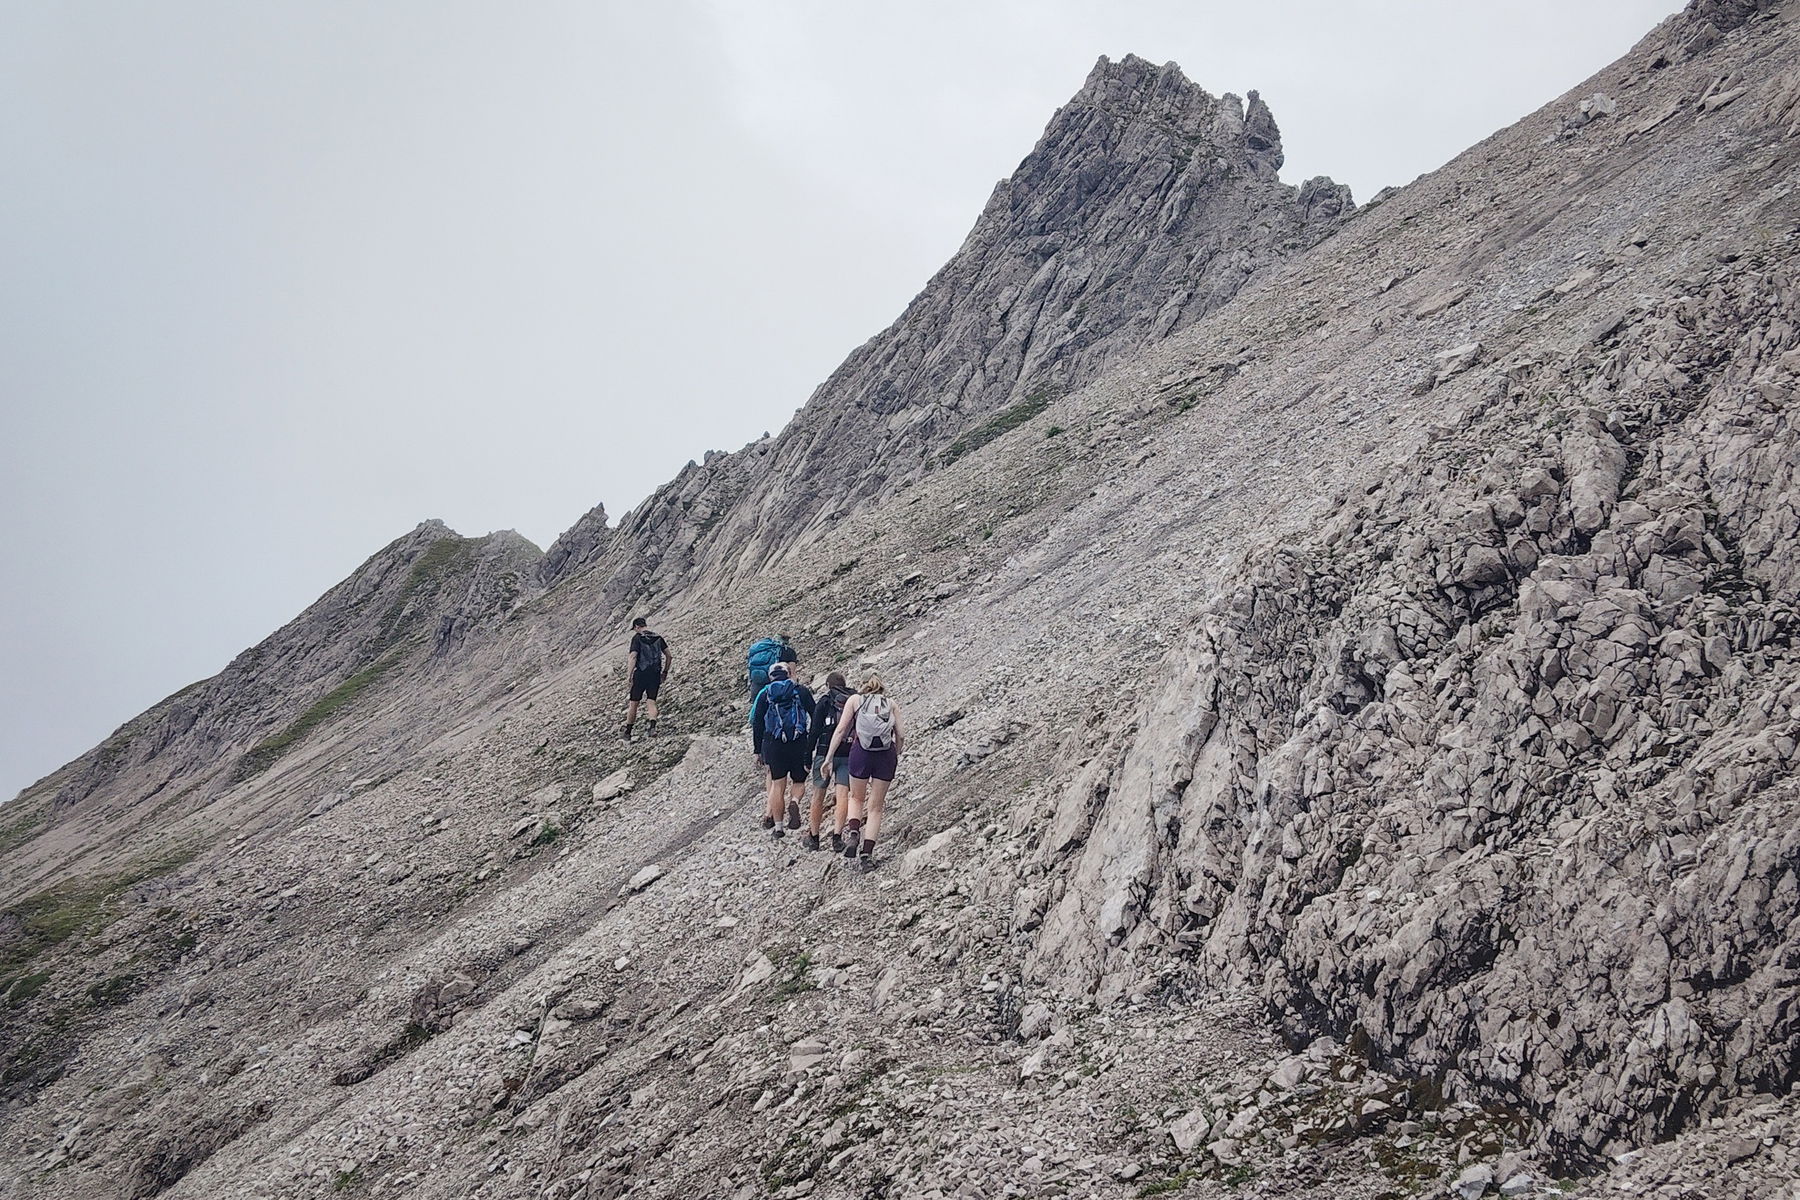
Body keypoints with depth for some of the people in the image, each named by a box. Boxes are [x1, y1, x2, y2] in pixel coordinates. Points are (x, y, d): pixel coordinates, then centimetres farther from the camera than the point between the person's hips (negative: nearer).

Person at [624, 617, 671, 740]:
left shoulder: (637, 638, -5)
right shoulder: (658, 638, 9)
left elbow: (633, 657, -15)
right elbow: (669, 655, 9)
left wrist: (630, 676, -13)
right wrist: (665, 672, 17)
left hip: (640, 674, -3)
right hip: (655, 675, 3)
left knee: (633, 703, 7)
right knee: (652, 702, 4)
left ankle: (628, 733, 14)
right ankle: (653, 726, -21)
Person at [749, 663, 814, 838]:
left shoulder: (765, 694, 8)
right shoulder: (802, 690, 6)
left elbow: (757, 723, 7)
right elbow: (815, 717, 2)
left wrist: (757, 750, 13)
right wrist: (812, 744, 9)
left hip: (773, 744, 1)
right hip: (799, 744, -1)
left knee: (777, 784, 8)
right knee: (799, 782, 13)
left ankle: (777, 825, 6)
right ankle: (794, 802, -20)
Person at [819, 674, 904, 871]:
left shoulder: (855, 699, 13)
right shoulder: (892, 705, 16)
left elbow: (840, 730, 4)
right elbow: (901, 735, 7)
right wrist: (895, 758, 21)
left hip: (861, 752, -1)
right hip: (886, 755, 1)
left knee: (856, 798, 23)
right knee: (875, 807, 10)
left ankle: (853, 832, -3)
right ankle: (866, 853, 0)